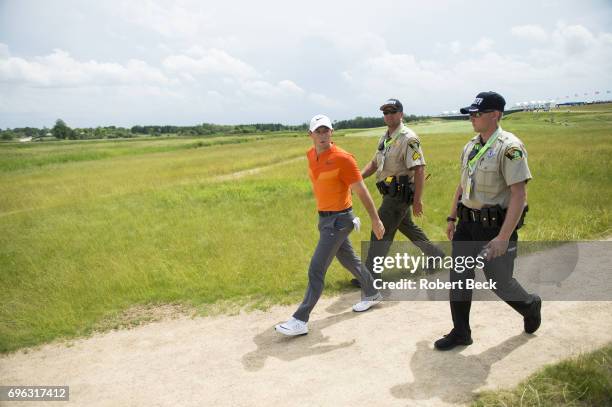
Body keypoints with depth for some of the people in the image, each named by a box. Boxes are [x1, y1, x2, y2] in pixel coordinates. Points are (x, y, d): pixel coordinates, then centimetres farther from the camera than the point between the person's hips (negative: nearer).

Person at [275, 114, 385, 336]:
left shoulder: (342, 158, -19)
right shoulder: (311, 155, 3)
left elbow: (362, 191, -16)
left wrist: (375, 220, -15)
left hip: (338, 220, -8)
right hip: (324, 217, 8)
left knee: (316, 269, -8)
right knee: (349, 260, 23)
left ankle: (300, 320, 0)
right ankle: (372, 294, 44)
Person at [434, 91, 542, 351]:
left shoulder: (509, 148, -17)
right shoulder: (470, 146, 7)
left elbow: (519, 195, -21)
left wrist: (503, 237, -25)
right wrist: (452, 218, 17)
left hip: (495, 226, -7)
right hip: (467, 224, 7)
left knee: (499, 282, 7)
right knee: (458, 278, 8)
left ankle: (530, 306, 40)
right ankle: (460, 333, 24)